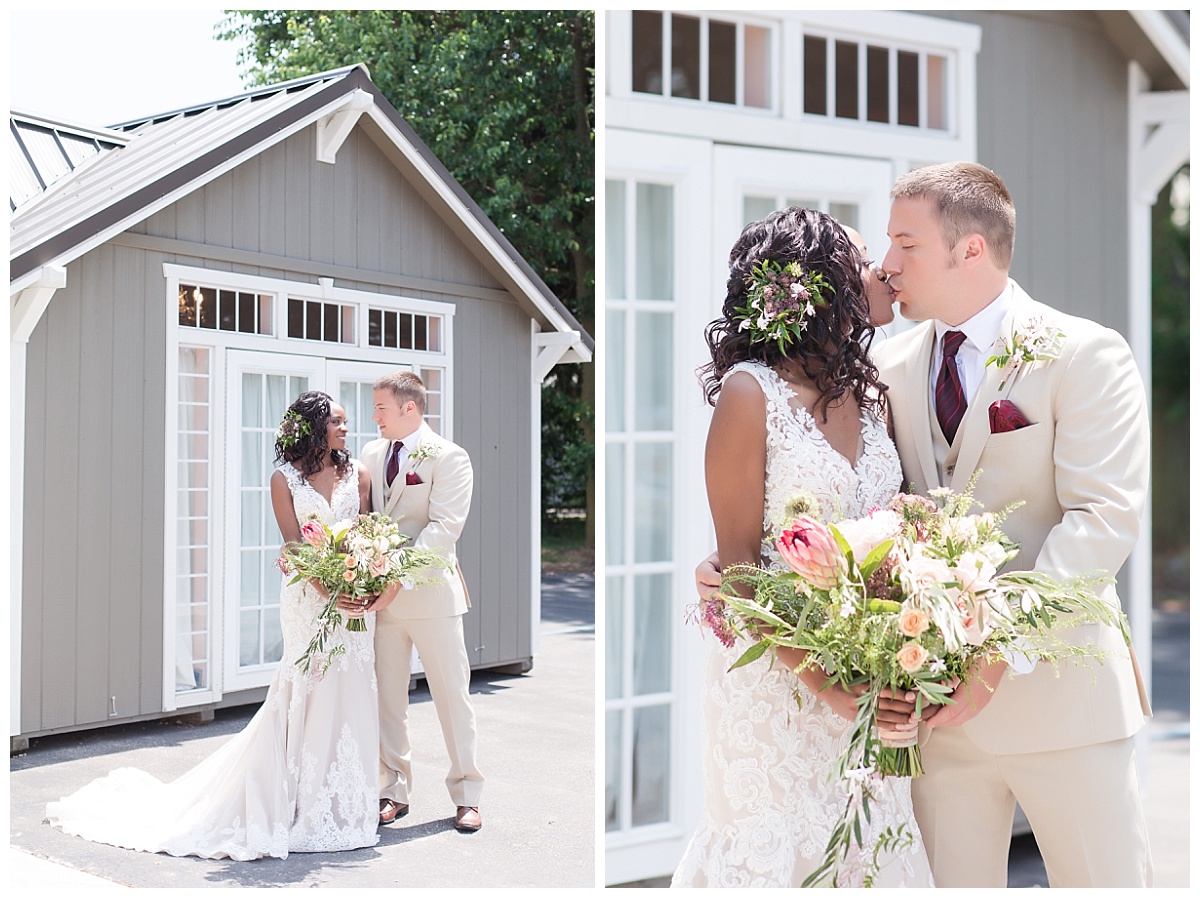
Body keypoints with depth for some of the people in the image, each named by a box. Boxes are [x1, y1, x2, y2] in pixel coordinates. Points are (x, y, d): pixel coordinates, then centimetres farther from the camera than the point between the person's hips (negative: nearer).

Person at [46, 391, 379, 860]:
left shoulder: (357, 473, 8)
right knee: (306, 691, -1)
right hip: (307, 596, -3)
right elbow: (294, 545, -6)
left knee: (350, 693, 4)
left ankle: (347, 800, 14)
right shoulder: (285, 478, 0)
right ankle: (305, 803, 10)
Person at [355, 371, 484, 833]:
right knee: (387, 696, 9)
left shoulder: (448, 457, -7)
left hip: (431, 592, -5)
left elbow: (443, 528, -17)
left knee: (452, 694, 3)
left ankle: (466, 795, 14)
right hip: (382, 594, 5)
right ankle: (394, 791, 21)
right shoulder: (371, 453, 11)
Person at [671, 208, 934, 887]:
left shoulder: (869, 392, 8)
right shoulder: (752, 391, -10)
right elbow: (738, 561, -11)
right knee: (781, 851, 4)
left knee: (871, 842, 11)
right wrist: (823, 683, -20)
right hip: (778, 676, -5)